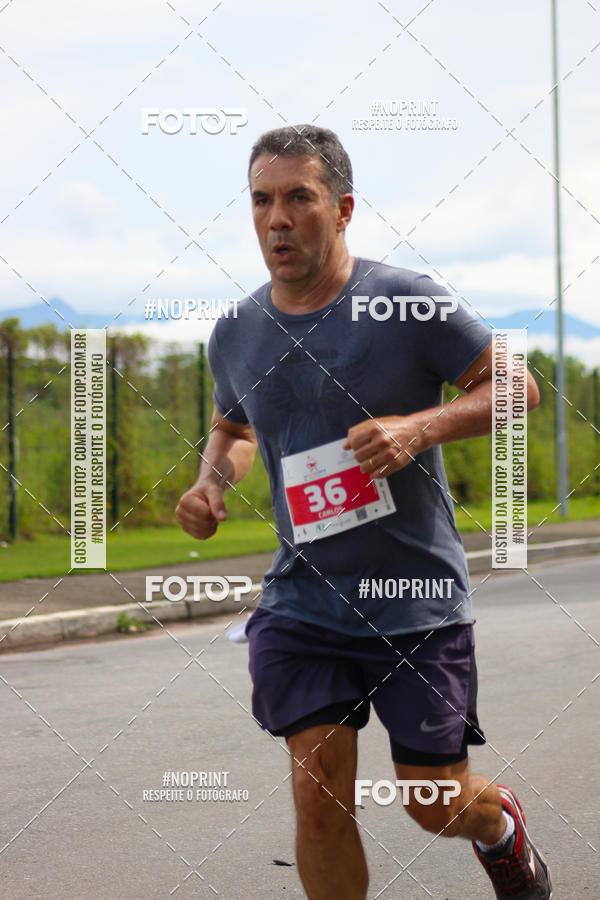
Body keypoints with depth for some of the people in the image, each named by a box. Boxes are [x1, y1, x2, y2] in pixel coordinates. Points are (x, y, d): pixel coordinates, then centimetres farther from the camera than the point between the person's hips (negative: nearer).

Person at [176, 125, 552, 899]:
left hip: (417, 598, -3)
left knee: (434, 805, 7)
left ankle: (502, 825, 43)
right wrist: (211, 482, 1)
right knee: (318, 795, -10)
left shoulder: (406, 302, -10)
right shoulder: (236, 334, 4)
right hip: (302, 598, 3)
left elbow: (516, 387, -5)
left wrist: (420, 427, -21)